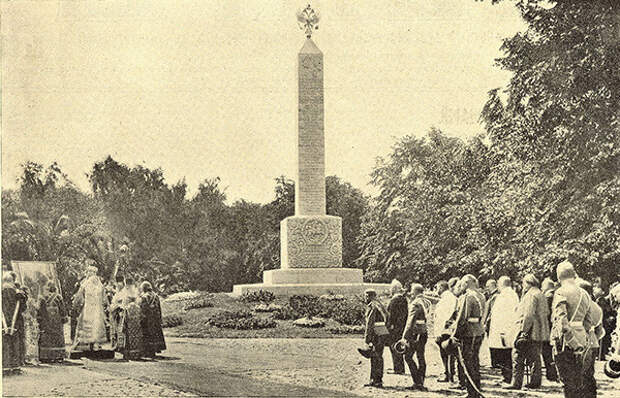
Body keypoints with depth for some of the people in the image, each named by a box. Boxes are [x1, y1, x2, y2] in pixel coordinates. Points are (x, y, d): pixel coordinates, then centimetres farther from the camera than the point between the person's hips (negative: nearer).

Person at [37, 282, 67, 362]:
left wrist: (39, 320, 7)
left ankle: (46, 357, 1)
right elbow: (63, 310, -2)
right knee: (58, 338, 4)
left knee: (46, 339, 4)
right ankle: (58, 356, 1)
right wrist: (64, 319, 6)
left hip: (46, 322, 0)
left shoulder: (43, 298, -2)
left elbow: (40, 311, 0)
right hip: (57, 322, 0)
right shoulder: (58, 297, -4)